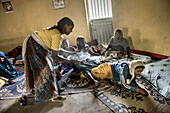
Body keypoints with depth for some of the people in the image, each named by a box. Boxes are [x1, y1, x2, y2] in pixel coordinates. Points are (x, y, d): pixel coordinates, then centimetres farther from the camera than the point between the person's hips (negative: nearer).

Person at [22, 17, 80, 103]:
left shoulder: (56, 31, 3)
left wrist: (70, 53, 11)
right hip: (34, 47, -10)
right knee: (44, 69, -5)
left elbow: (56, 49, 9)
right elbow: (54, 56, -25)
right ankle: (51, 94, 7)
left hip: (37, 47, 10)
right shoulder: (57, 35, -25)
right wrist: (70, 61, -18)